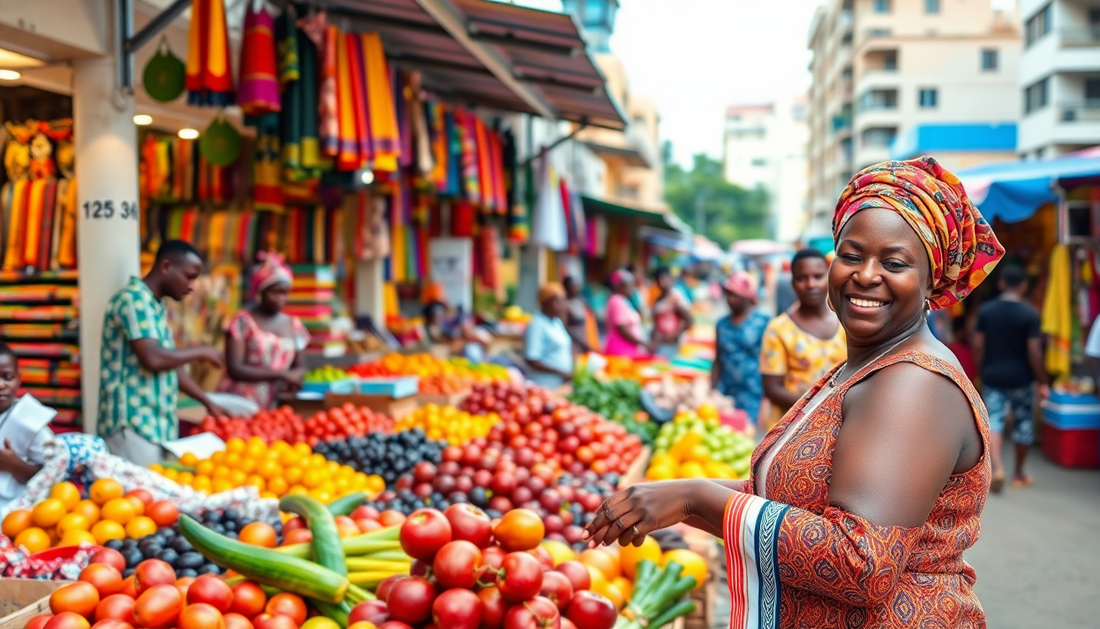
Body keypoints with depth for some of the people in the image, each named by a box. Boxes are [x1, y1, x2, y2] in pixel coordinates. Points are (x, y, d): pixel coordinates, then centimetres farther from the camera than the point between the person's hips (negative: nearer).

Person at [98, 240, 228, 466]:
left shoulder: (155, 306, 17)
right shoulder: (134, 299, -11)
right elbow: (153, 359, -22)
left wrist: (207, 402, 19)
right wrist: (201, 352, -8)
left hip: (155, 422, 9)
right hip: (133, 423, -9)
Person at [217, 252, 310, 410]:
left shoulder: (294, 325, 12)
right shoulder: (243, 321, 0)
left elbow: (300, 367, 16)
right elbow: (234, 369, -8)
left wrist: (293, 378, -8)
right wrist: (281, 374, -13)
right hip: (239, 403, -3)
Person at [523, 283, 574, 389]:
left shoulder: (557, 322, 13)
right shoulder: (536, 325, -13)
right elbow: (532, 361, -18)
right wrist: (561, 373, -18)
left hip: (563, 384, 8)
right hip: (545, 387, -8)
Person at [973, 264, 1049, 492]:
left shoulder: (986, 310, -2)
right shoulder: (1029, 314, -12)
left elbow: (978, 346, 0)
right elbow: (1033, 352, -13)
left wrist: (981, 373, 13)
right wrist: (1042, 382, -4)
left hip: (993, 377, 2)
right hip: (1020, 378, -2)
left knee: (994, 420, 1)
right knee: (1024, 424, 14)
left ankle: (997, 467, -22)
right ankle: (1019, 473, 24)